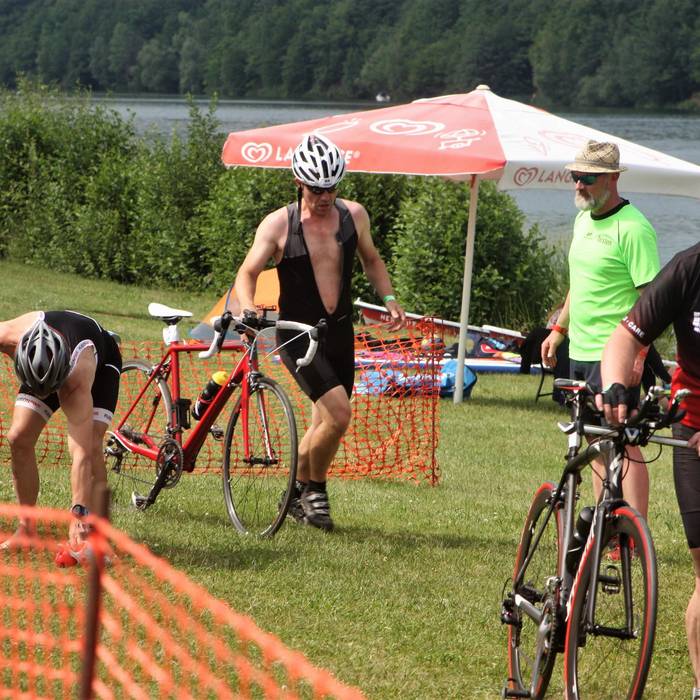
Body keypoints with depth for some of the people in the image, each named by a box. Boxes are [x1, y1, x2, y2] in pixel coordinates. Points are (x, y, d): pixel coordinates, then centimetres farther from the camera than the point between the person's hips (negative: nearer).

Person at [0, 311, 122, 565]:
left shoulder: (79, 381, -45)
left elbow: (81, 451, -47)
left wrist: (79, 512, -50)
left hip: (101, 362, -4)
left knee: (90, 446, -23)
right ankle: (25, 528, 5)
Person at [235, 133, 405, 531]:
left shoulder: (353, 215, 2)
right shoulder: (278, 224, -10)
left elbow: (371, 260, 18)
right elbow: (248, 273, -8)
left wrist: (389, 298, 4)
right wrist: (248, 309, -28)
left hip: (340, 333, 5)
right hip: (299, 335, -5)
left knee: (326, 423, 12)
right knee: (339, 413, -20)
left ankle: (299, 495, 33)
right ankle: (315, 489, 2)